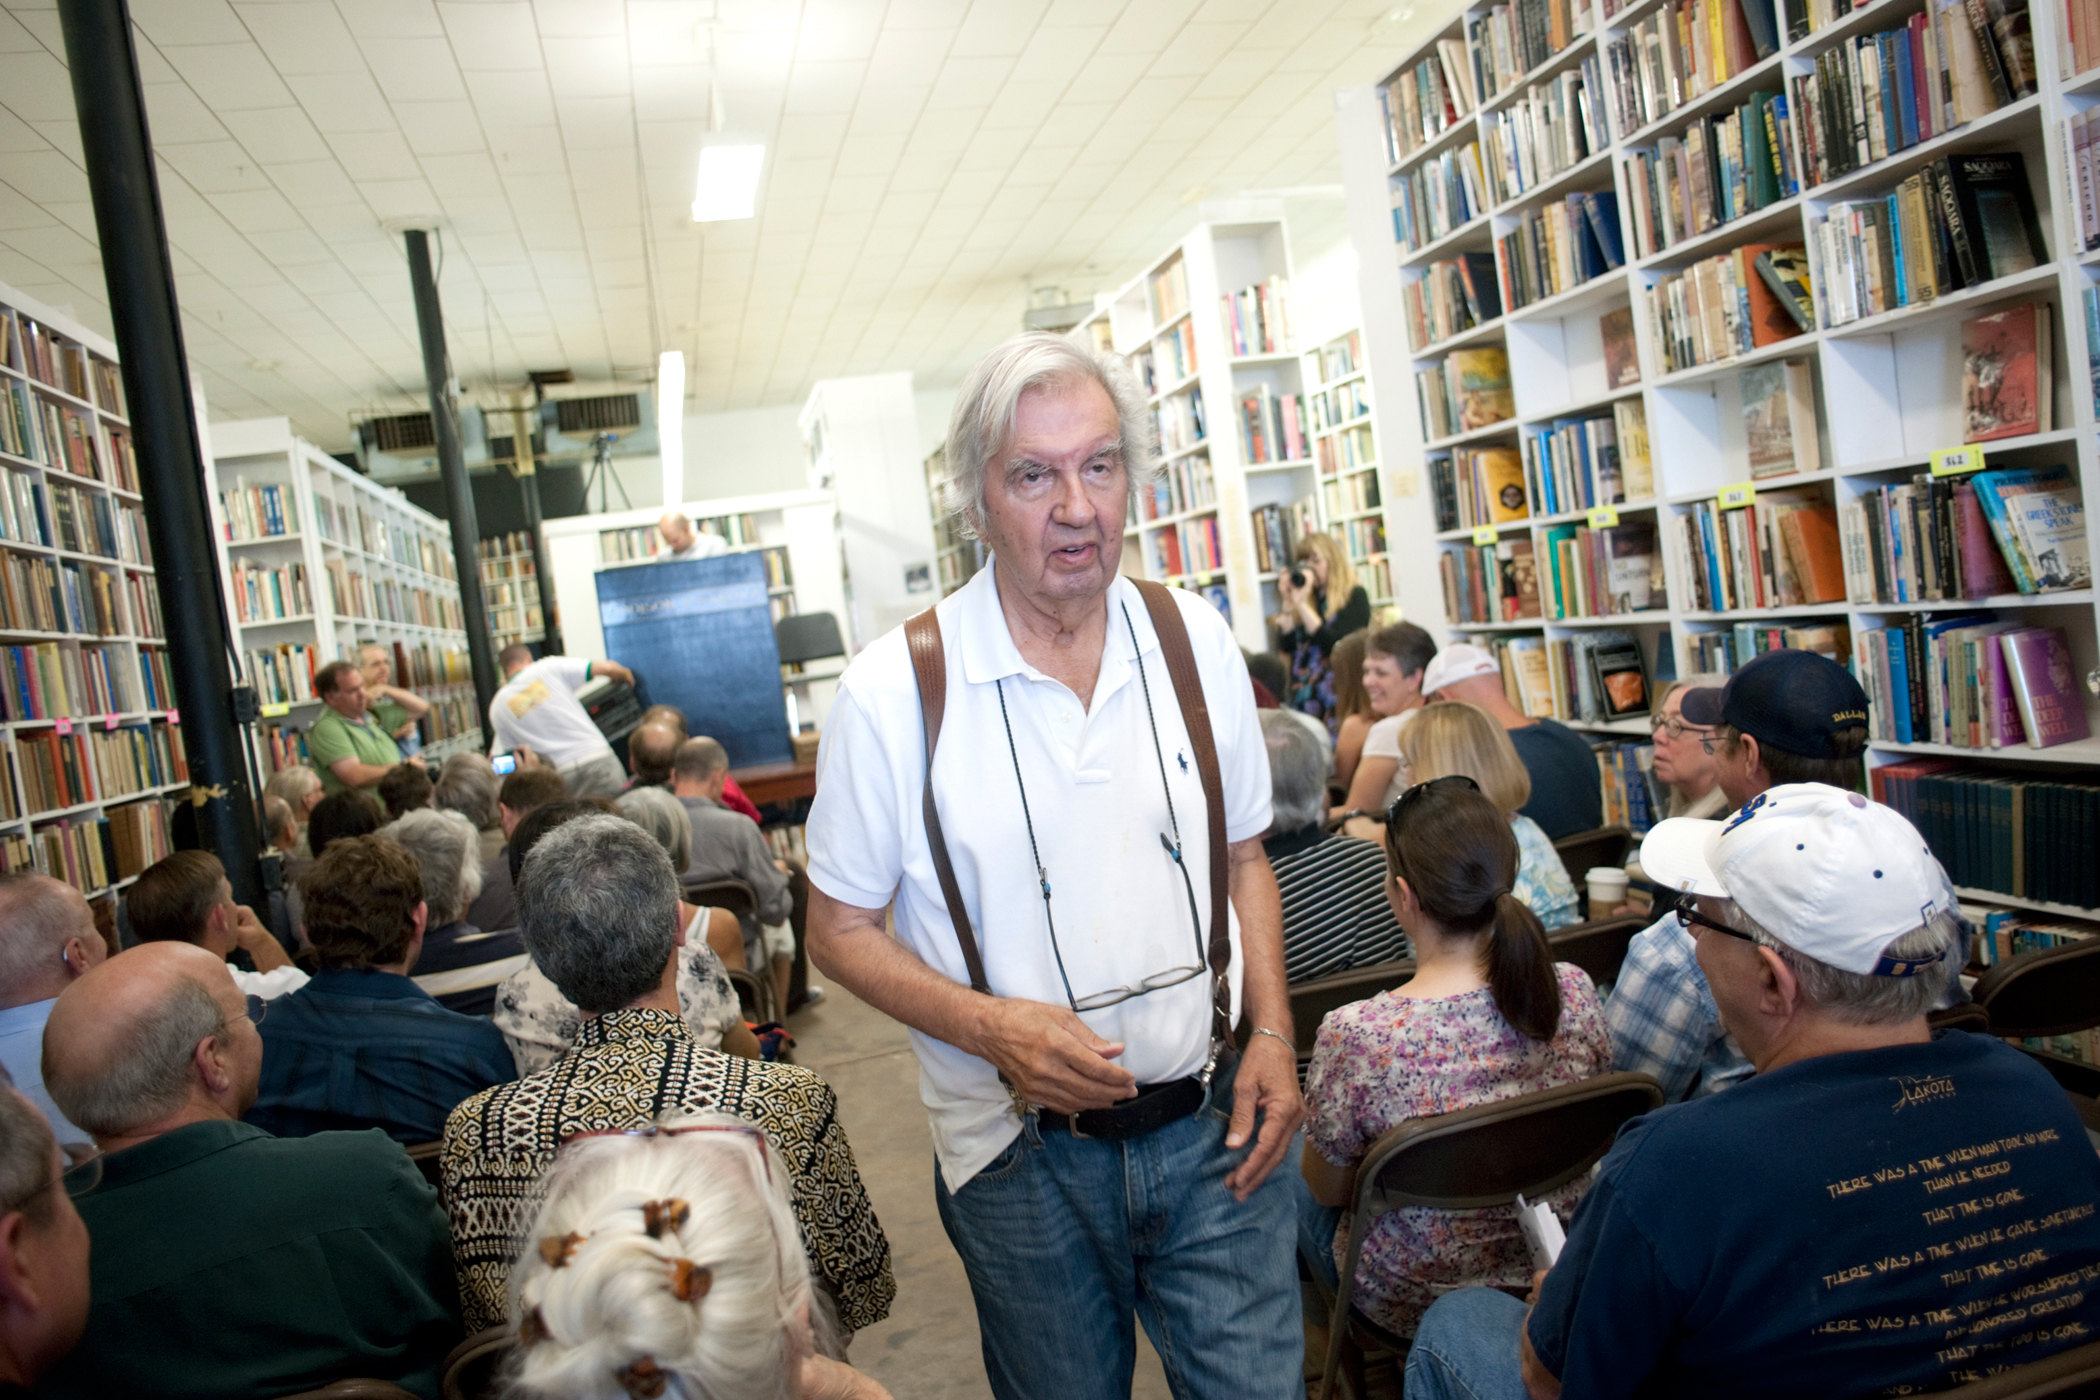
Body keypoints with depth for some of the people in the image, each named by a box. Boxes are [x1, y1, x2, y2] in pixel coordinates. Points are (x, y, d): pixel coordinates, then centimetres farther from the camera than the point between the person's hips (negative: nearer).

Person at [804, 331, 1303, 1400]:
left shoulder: (1196, 640, -2)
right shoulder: (892, 692, -14)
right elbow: (839, 931, -5)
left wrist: (1271, 1034, -2)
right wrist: (991, 1028, -19)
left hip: (1212, 1124, 2)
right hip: (1024, 1158, -2)